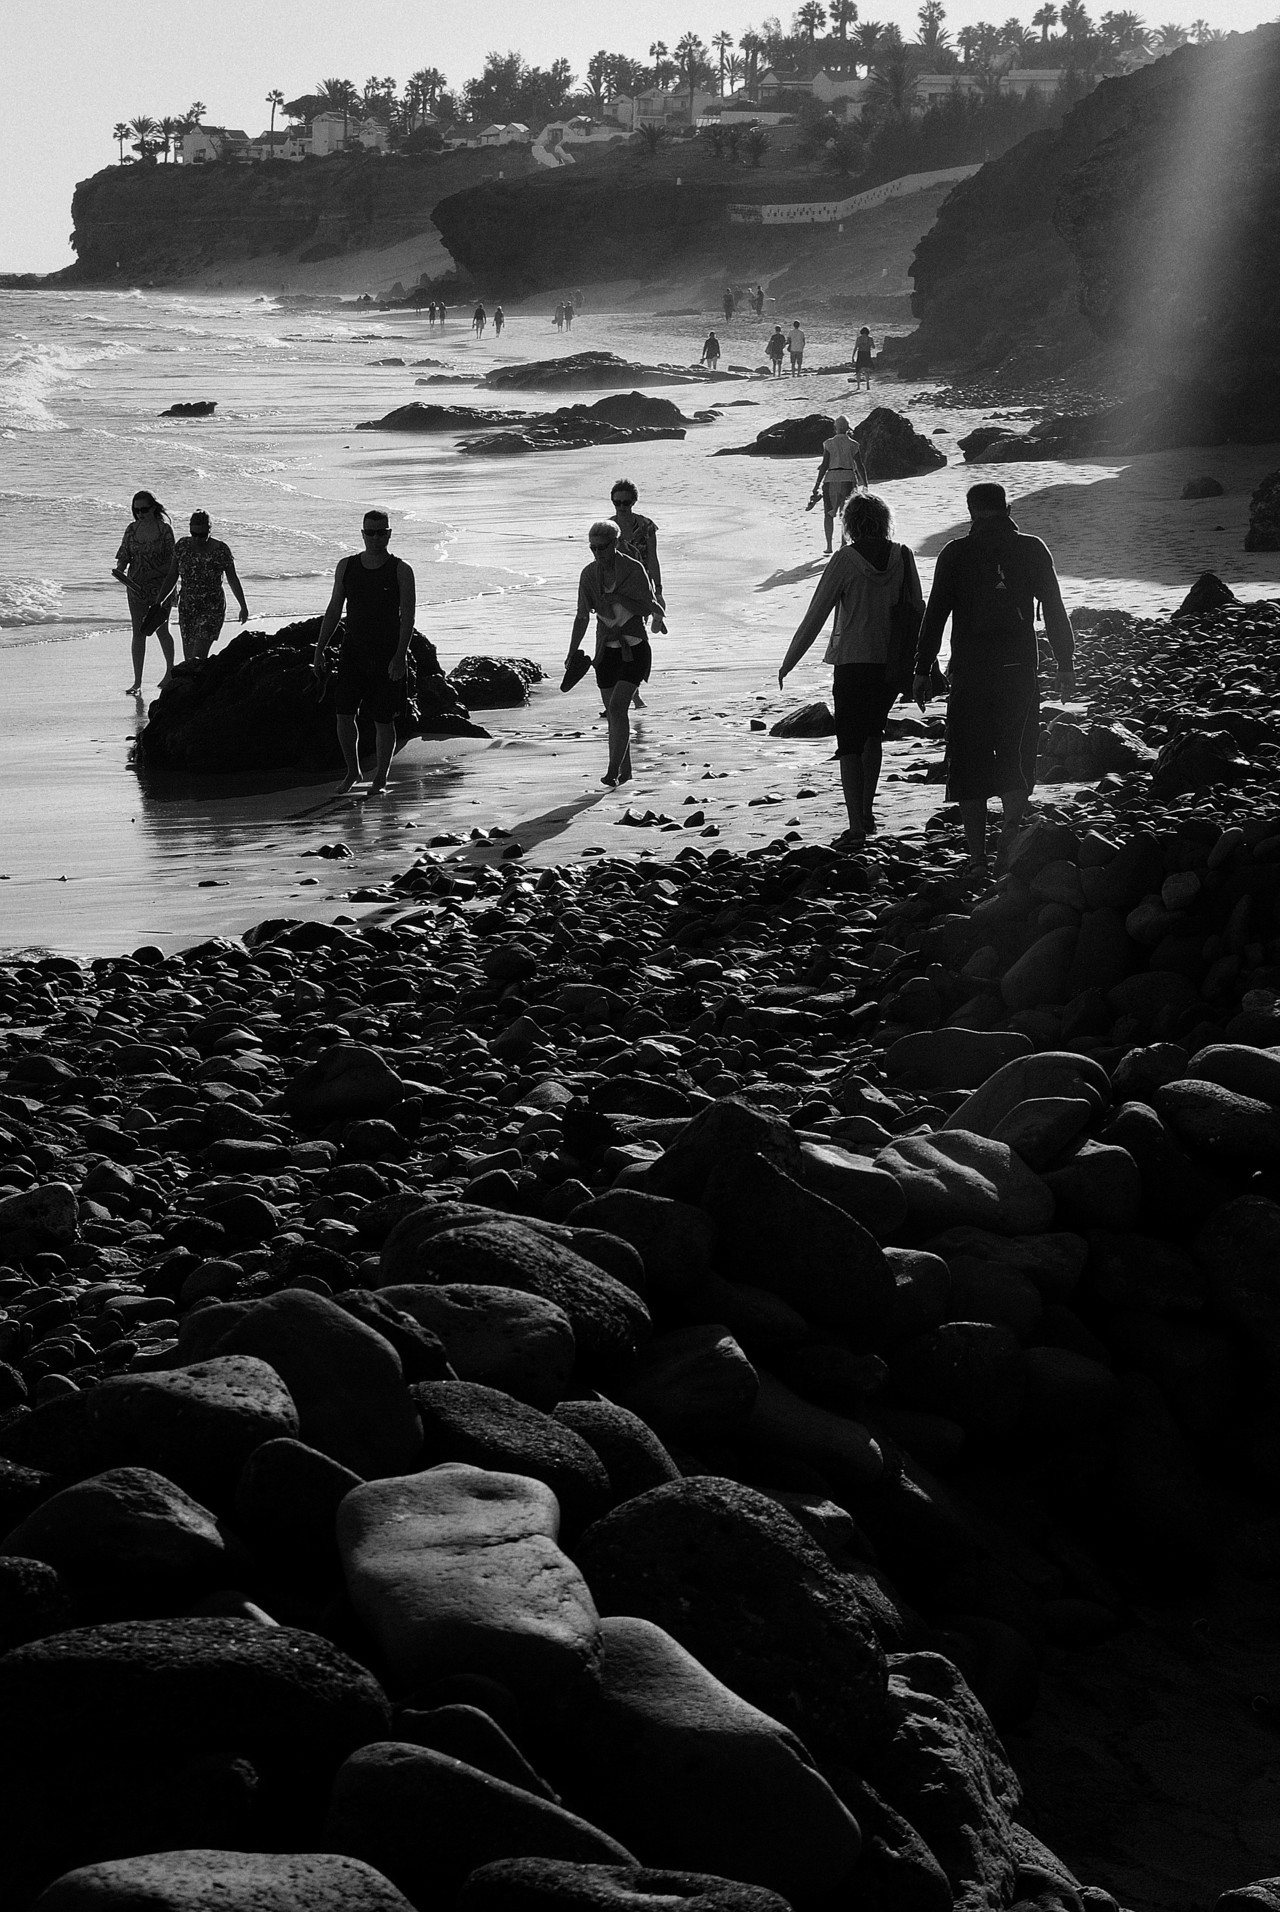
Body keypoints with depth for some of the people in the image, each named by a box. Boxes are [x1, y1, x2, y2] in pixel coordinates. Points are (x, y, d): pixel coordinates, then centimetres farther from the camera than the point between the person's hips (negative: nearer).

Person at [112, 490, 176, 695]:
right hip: (136, 586, 3)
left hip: (160, 586, -3)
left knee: (161, 630, 6)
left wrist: (151, 574, -22)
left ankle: (170, 670, 31)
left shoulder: (164, 529, -8)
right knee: (138, 632, 0)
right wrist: (120, 570, -15)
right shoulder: (132, 530, 4)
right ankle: (137, 682, 1)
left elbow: (172, 562, -10)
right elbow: (124, 556, 7)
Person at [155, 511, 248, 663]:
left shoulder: (221, 550, -7)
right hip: (187, 608, 4)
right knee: (189, 656, 3)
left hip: (212, 608, -4)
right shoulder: (182, 546, 2)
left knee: (198, 656, -18)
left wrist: (243, 606, 9)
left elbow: (233, 579, 3)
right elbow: (172, 577, 9)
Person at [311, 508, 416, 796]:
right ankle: (352, 771, 16)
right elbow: (333, 610, 12)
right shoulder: (346, 566, 6)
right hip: (352, 651, 3)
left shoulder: (401, 571, -5)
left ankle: (381, 778, 16)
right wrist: (319, 651, 8)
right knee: (344, 714, -4)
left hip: (387, 654, -3)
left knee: (383, 720, 2)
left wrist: (400, 656, -20)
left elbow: (408, 616, -10)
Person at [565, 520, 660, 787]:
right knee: (613, 713, 8)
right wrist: (572, 654, 2)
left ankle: (613, 769, -15)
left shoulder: (633, 570, -11)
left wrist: (618, 598, -18)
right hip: (607, 651, 5)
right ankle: (625, 771, 21)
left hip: (634, 650, -5)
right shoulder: (589, 575, 1)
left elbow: (648, 608, -9)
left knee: (617, 706, -18)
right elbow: (582, 618, 7)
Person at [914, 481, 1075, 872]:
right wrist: (1065, 664, 10)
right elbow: (1055, 611, 3)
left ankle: (977, 854, 5)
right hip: (1020, 668, 1)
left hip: (969, 671, -1)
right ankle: (1012, 824, -17)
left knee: (970, 762, 7)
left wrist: (922, 671, 4)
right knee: (1016, 754, 9)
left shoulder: (956, 554, -1)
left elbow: (935, 615, -2)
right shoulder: (1032, 550, 2)